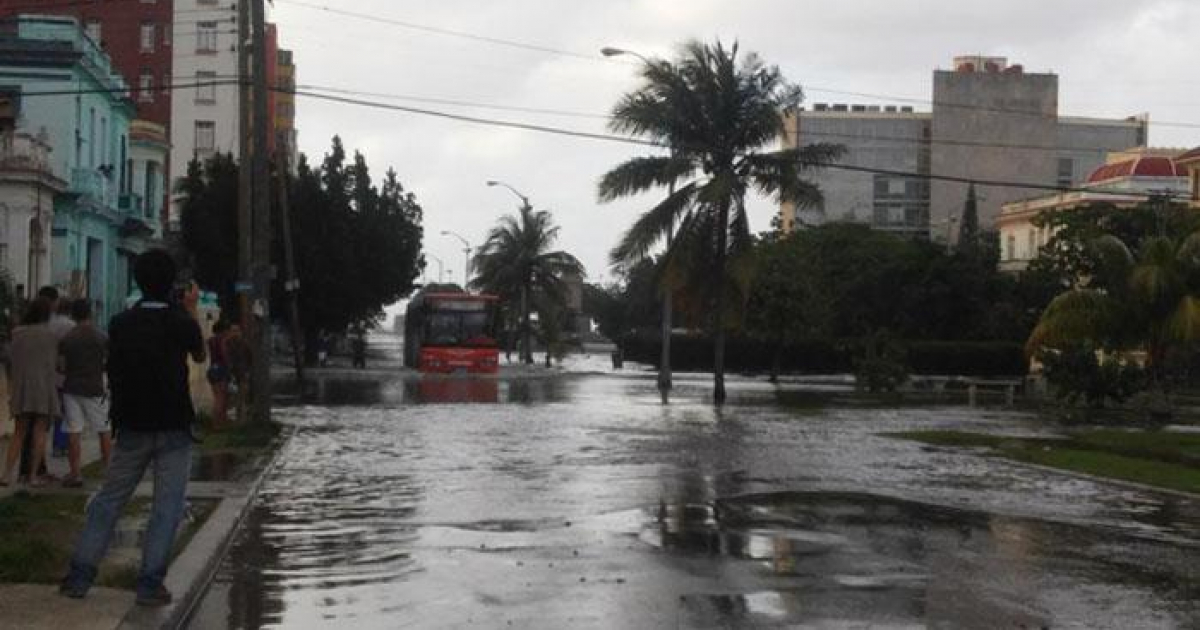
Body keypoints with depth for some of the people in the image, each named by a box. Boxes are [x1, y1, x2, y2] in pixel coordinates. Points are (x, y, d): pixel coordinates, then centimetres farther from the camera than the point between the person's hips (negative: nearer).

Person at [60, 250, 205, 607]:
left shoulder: (121, 324, -1)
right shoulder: (180, 322, -9)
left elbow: (113, 373, 8)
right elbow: (200, 355, 11)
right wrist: (191, 310, 16)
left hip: (132, 429, 3)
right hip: (173, 429, -3)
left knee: (108, 501, 12)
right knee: (167, 507, 3)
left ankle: (79, 576, 12)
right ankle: (150, 584, -1)